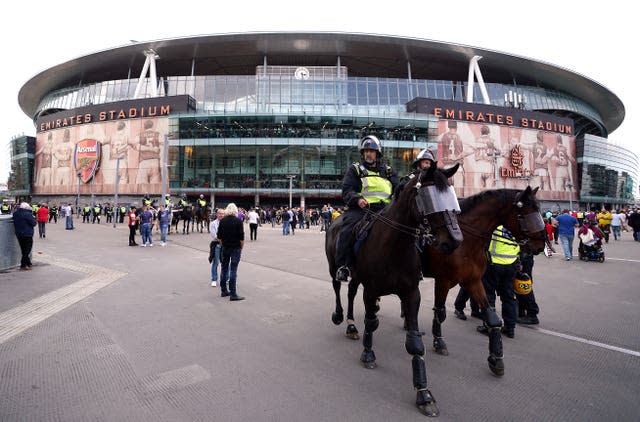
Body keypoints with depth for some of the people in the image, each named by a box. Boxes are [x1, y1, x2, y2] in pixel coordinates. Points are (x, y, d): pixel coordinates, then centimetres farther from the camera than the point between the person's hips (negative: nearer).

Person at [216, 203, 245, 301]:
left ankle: (224, 291, 21)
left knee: (224, 268, 13)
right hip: (236, 248, -4)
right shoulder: (238, 221, -9)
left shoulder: (222, 221, 3)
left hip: (225, 248, 4)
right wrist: (241, 247, 2)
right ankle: (233, 294, -4)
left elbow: (219, 236, 6)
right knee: (233, 270, -4)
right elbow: (241, 237, -11)